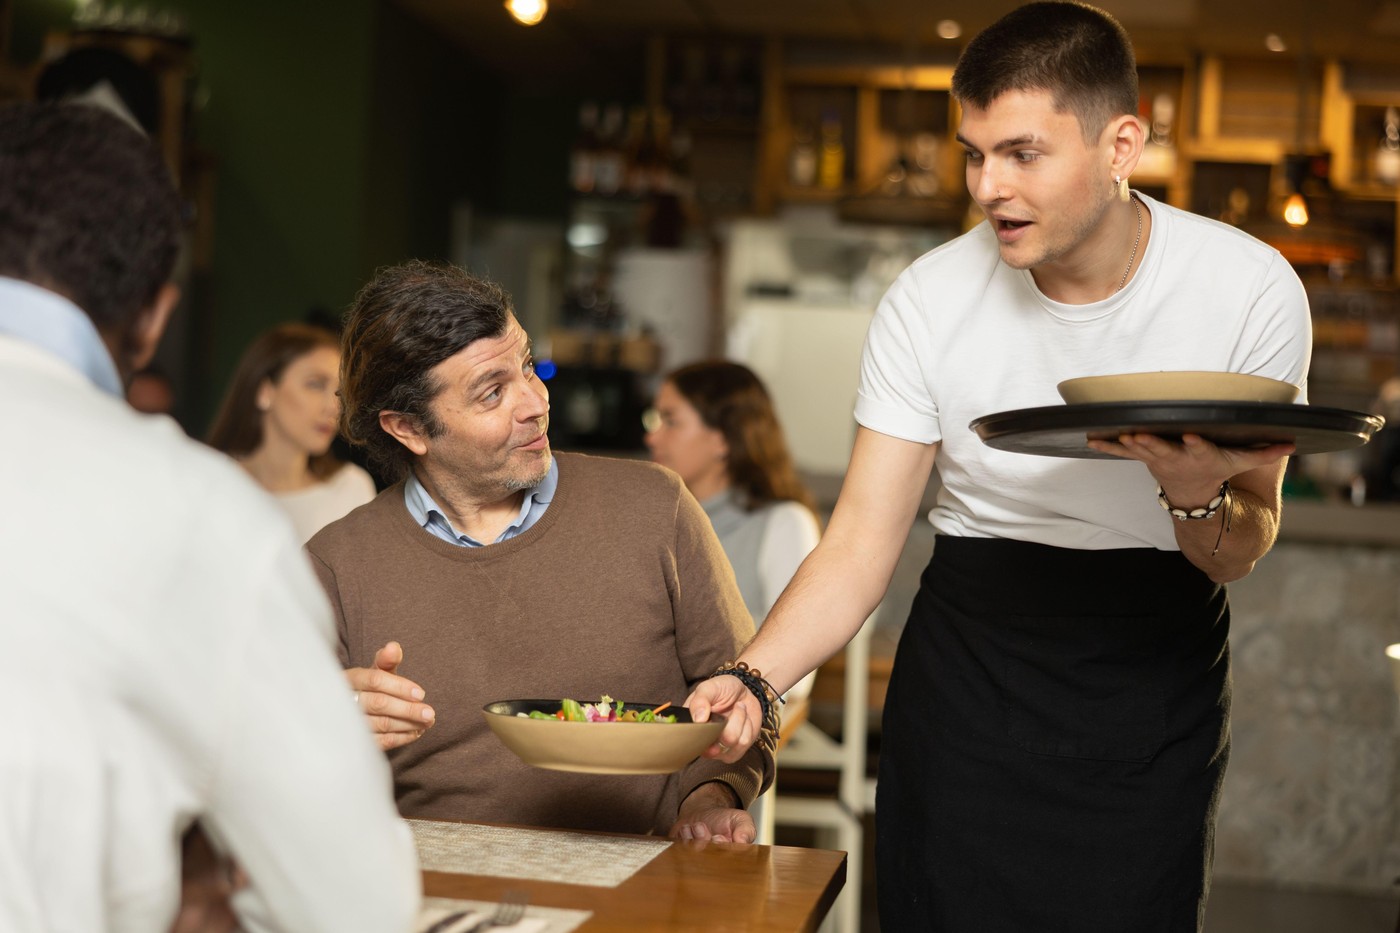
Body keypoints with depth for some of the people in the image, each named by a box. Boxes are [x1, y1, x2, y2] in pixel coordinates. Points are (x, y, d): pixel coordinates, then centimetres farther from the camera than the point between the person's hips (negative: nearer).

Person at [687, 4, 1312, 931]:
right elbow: (859, 548, -10)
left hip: (1156, 681, 0)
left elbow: (1241, 556, -4)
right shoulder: (929, 302, -12)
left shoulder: (1251, 288, -13)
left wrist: (1200, 498, -28)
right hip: (967, 655, 1)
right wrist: (752, 679, -28)